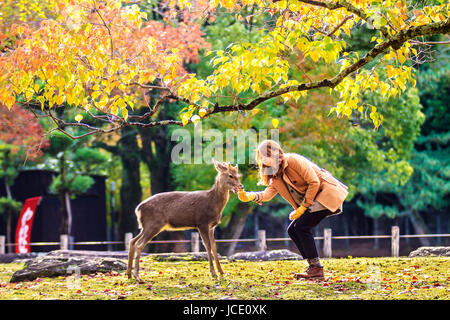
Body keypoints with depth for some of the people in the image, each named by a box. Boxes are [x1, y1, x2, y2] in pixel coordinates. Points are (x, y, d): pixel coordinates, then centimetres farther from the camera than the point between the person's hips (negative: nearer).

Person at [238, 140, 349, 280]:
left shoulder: (294, 160, -15)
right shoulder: (276, 176, 11)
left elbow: (314, 182, -17)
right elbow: (267, 194, -3)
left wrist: (302, 207, -17)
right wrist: (249, 196, -23)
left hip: (326, 194, -9)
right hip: (310, 201, 9)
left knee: (302, 226, -18)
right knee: (292, 230, 2)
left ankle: (316, 268, -13)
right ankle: (313, 266, 6)